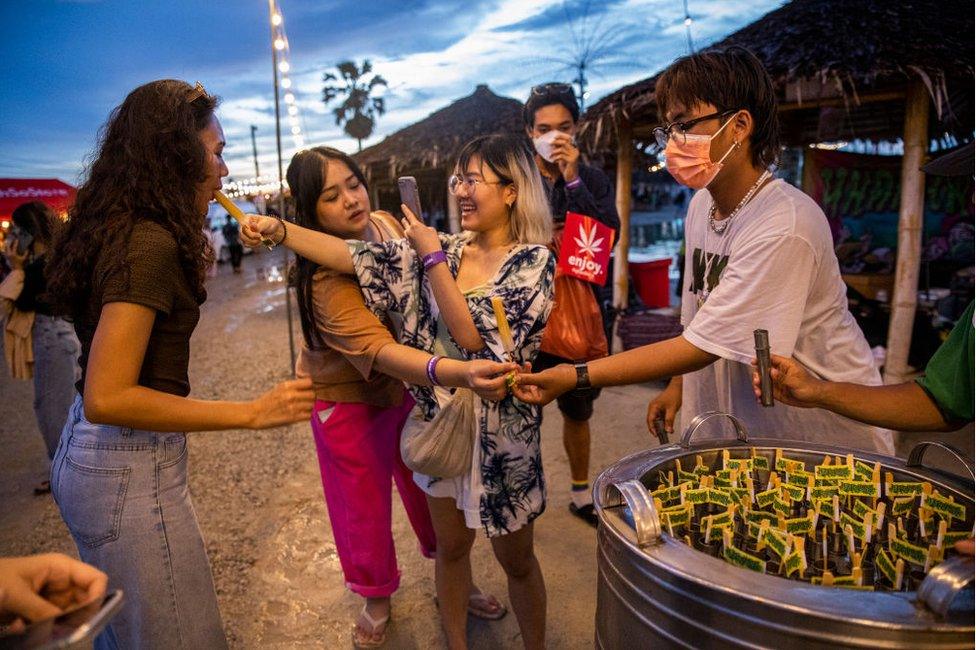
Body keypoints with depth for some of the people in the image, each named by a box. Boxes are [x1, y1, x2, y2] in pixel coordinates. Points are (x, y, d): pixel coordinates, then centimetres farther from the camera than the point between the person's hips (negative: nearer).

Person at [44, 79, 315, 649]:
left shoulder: (121, 229, 7)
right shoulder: (150, 243, -22)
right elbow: (107, 398, -26)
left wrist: (188, 260, 12)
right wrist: (253, 413, -25)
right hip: (129, 471, -10)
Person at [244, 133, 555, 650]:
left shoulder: (533, 261, -11)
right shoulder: (445, 249, 2)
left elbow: (476, 336, -22)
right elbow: (355, 257, -8)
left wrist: (432, 257, -17)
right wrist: (278, 230, -18)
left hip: (499, 430, -4)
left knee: (515, 559, 15)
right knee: (451, 546, 20)